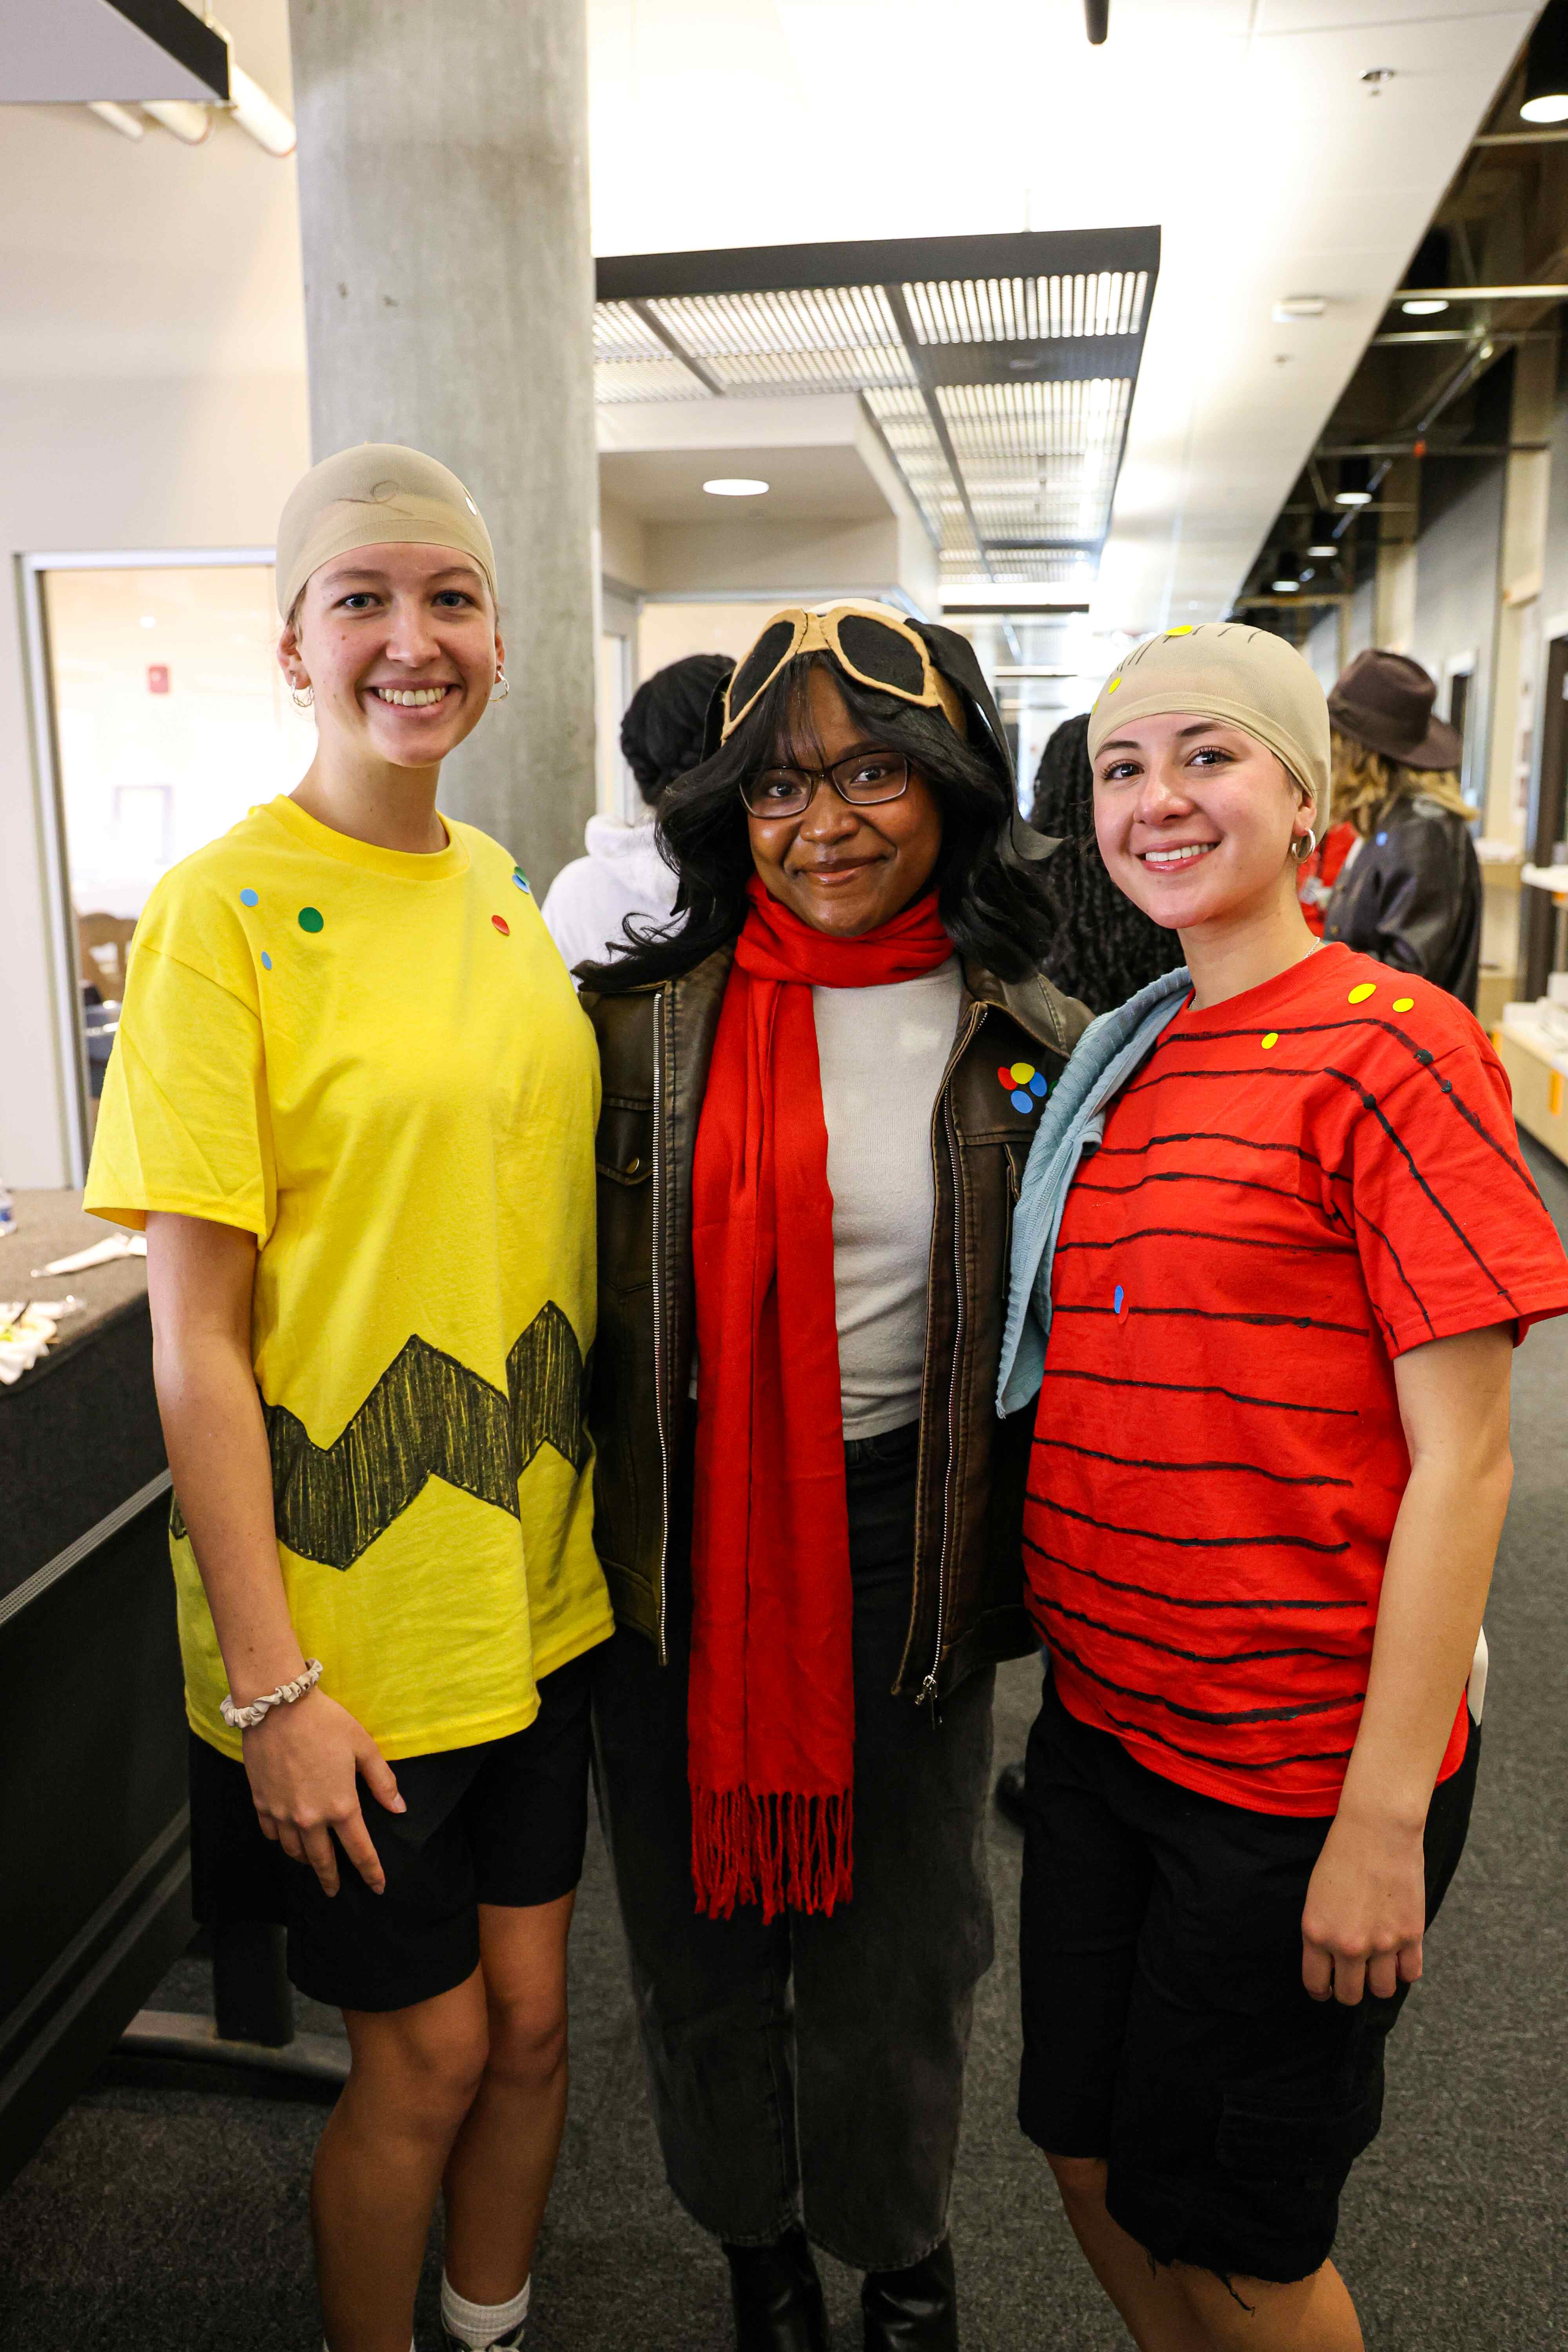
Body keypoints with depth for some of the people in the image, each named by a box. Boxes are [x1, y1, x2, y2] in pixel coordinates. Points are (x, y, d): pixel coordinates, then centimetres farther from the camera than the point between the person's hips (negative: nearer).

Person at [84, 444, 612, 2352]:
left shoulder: (503, 891, 5)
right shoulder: (221, 909, -13)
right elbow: (193, 1341, -14)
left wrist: (596, 1530, 12)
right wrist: (266, 1680, -14)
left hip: (537, 1584, 6)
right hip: (344, 1618, -5)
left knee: (530, 2011, 19)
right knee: (427, 2050, 12)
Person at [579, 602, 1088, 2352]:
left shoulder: (1027, 1038, -5)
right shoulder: (646, 1016, -6)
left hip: (906, 1537, 0)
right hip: (684, 1536, 1)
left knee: (895, 1929, 16)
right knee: (703, 1923, 18)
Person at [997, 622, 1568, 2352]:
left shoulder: (1391, 1050, -14)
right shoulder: (1125, 1060, 7)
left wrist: (1385, 1815, -16)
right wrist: (1070, 1659, 10)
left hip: (1295, 1762, -6)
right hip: (1101, 1722, 6)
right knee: (1089, 2162, 21)